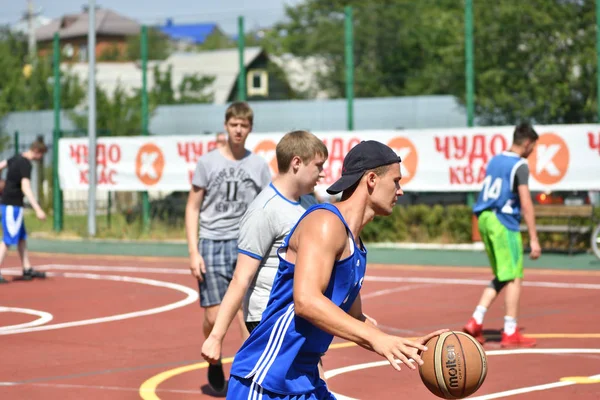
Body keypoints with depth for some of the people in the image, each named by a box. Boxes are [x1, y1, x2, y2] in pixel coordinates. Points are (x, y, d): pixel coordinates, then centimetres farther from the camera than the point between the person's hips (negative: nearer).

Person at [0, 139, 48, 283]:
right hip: (12, 205, -10)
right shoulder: (26, 164, -19)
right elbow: (25, 188, -29)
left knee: (22, 237, 15)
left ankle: (27, 269, 21)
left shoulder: (17, 158, 9)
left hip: (13, 205, 10)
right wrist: (38, 209, -34)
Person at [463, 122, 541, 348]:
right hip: (504, 223, -8)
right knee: (515, 278, 0)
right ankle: (510, 334, 0)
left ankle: (475, 322, 7)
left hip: (484, 219, 8)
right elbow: (526, 204, -16)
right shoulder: (520, 165, -10)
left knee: (501, 277, 16)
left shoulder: (494, 160, 14)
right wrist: (534, 240, -16)